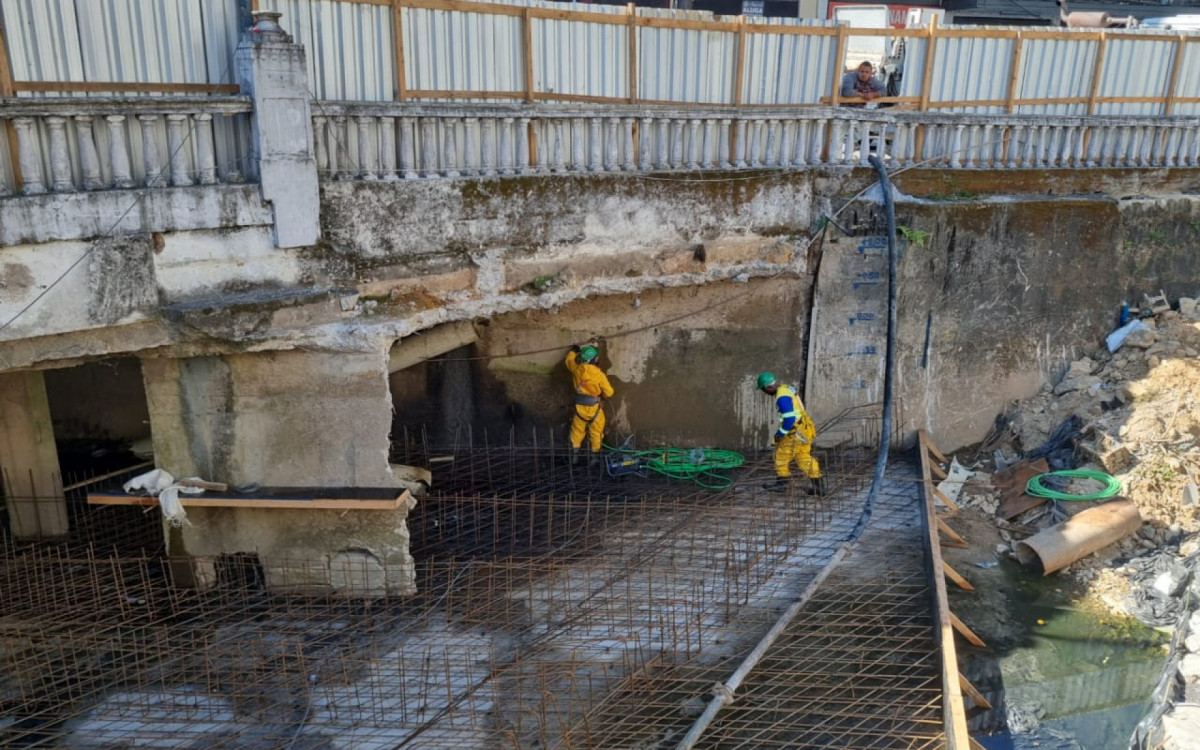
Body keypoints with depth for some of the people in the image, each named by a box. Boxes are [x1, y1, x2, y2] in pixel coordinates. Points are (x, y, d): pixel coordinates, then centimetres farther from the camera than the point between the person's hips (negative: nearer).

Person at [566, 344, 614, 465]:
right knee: (596, 432, 12)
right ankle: (594, 456, 20)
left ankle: (574, 455, 22)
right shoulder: (599, 373, -20)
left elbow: (569, 360, 16)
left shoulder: (576, 368, -8)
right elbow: (609, 392, -15)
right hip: (594, 407, -4)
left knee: (577, 431, 18)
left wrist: (573, 351, 35)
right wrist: (602, 396, 8)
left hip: (579, 406, 4)